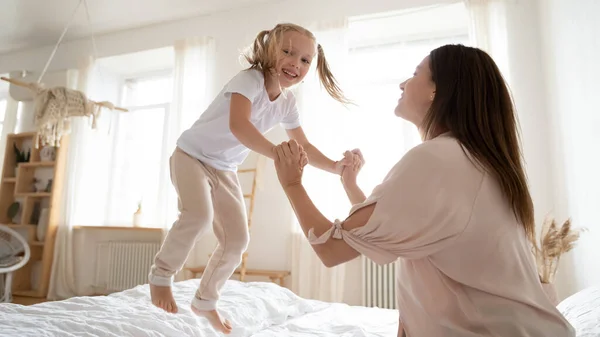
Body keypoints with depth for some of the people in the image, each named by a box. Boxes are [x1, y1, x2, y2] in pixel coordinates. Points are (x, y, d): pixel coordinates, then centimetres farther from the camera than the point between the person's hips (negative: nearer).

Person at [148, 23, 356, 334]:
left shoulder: (287, 103, -3)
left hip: (225, 169, 7)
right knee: (199, 214, -32)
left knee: (237, 241, 3)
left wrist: (335, 167, -9)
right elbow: (238, 125, -41)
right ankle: (161, 274, -3)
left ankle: (205, 302, 25)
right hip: (192, 155, -6)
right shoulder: (251, 79, -24)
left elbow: (304, 147, 4)